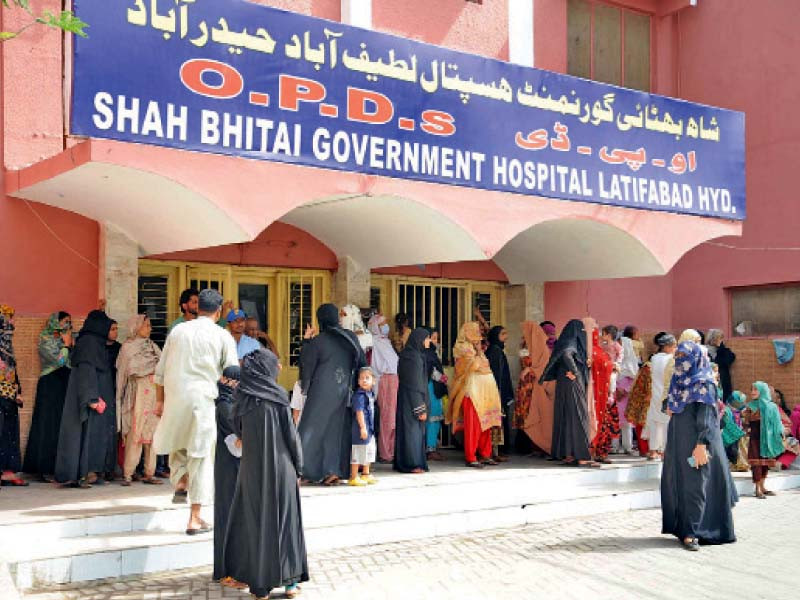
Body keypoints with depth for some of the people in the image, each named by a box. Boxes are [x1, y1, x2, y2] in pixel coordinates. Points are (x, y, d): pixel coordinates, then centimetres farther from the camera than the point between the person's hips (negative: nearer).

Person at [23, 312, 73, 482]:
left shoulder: (63, 340, 17)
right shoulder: (46, 340, -4)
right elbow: (59, 360, -16)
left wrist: (71, 345, 2)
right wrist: (66, 345, -5)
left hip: (64, 387, 7)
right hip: (50, 386, -7)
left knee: (62, 427, 4)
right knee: (49, 426, -6)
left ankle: (57, 467, 6)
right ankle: (44, 470, -4)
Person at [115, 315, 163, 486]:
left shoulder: (151, 345, 20)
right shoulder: (128, 346, 3)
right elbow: (133, 369, -6)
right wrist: (153, 368, -1)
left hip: (154, 391, 6)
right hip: (139, 391, -6)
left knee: (153, 431, 2)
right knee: (135, 431, -10)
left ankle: (149, 473, 5)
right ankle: (127, 473, -5)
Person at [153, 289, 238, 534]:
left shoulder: (178, 330, 9)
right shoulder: (223, 336, 1)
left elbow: (161, 370, 12)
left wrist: (160, 400, 20)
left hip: (175, 397, 3)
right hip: (205, 399, -2)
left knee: (178, 444, 29)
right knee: (202, 455, 4)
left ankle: (181, 484, 7)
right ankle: (194, 519, 6)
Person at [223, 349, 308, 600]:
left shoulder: (241, 395, -2)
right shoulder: (278, 395, -9)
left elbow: (237, 429, 8)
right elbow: (291, 433, -6)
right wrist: (298, 467, 3)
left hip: (252, 468, 2)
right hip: (281, 466, -2)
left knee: (255, 522, 10)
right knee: (284, 521, 9)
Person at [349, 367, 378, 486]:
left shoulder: (370, 394, 11)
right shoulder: (359, 395, -17)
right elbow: (359, 412, -23)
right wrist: (362, 427, -27)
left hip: (370, 429, 10)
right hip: (360, 428, -10)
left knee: (369, 452, 19)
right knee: (358, 453, -4)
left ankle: (366, 475, 33)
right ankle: (353, 477, 3)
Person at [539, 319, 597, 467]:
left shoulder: (572, 343, 17)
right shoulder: (571, 343, -12)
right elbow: (566, 354, -33)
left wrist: (585, 363, 5)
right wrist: (575, 372, -24)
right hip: (572, 385, -10)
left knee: (566, 417, 9)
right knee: (577, 417, -9)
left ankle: (567, 455, 12)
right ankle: (582, 456, -10)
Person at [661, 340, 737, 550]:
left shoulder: (704, 384, -8)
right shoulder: (678, 382, 14)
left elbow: (705, 416, -15)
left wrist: (701, 445, -24)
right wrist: (669, 446, 19)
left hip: (695, 442, -8)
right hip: (678, 442, 8)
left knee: (694, 484, -7)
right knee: (674, 482, 8)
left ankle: (691, 533, -5)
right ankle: (680, 526, 19)